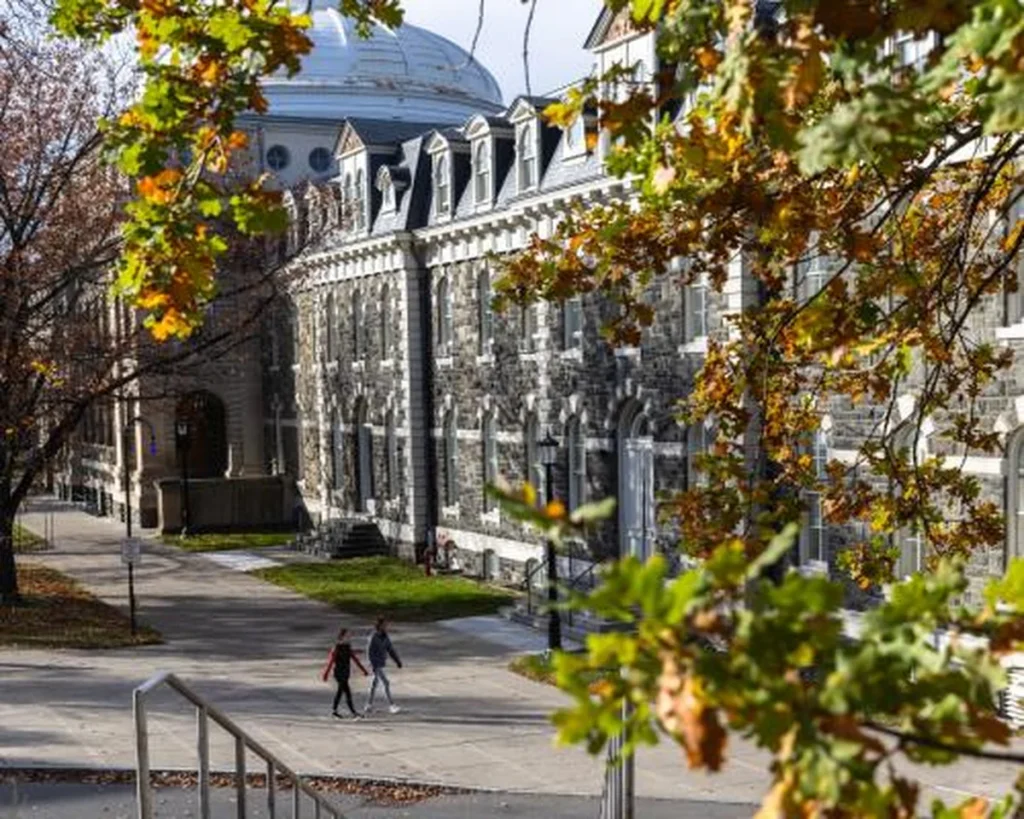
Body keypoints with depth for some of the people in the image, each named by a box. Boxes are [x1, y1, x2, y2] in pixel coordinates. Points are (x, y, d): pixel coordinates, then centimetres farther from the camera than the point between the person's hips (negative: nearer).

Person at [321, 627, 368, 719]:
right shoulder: (336, 648, -16)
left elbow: (355, 659, 6)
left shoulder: (347, 647, 5)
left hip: (346, 673, 8)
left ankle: (334, 710, 31)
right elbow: (330, 661, -14)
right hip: (339, 673, -8)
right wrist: (325, 675, -13)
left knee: (340, 691, 17)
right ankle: (354, 712, -9)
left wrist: (364, 671, 4)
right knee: (347, 692, -10)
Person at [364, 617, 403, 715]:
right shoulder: (373, 637, -18)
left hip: (381, 664, 8)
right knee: (386, 683, -12)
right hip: (376, 665, -8)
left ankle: (369, 706, 24)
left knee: (374, 684, 15)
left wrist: (397, 661, 2)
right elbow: (369, 651, -19)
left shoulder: (385, 636, 4)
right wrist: (374, 665, -23)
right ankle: (392, 706, -12)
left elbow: (390, 649, 8)